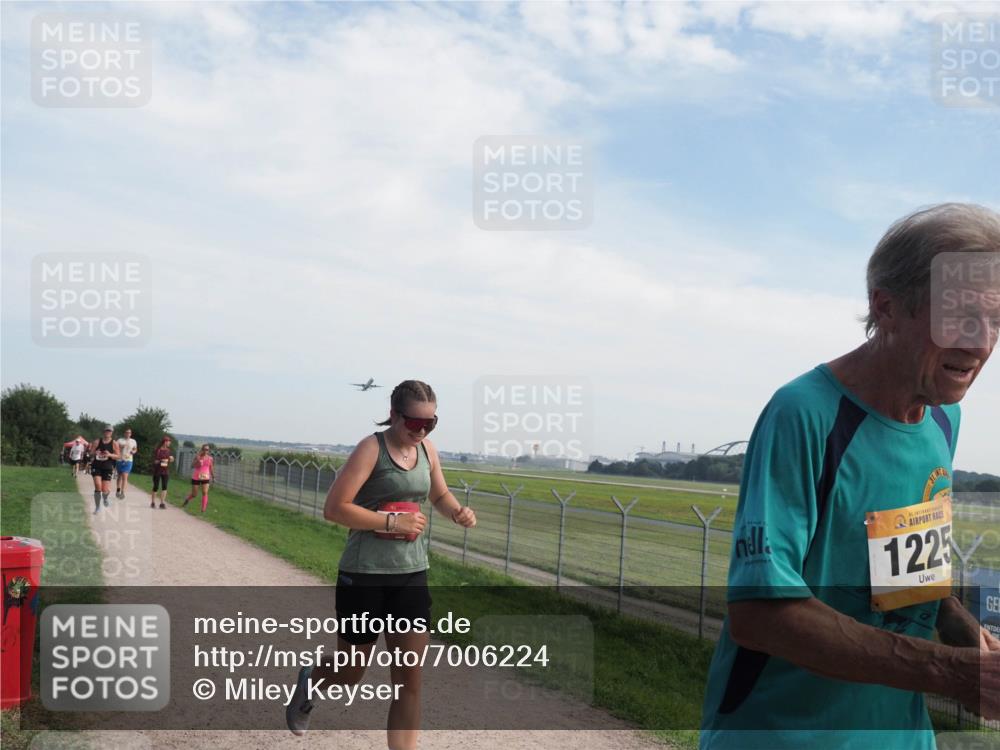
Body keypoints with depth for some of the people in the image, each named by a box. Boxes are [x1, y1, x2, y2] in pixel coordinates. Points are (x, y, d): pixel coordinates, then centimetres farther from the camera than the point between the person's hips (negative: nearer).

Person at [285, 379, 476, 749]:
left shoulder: (427, 449, 4)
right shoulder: (372, 448, -14)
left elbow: (439, 494, 21)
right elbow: (334, 508, -20)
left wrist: (458, 512, 0)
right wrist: (391, 522, -23)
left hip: (412, 575, 5)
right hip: (364, 575, -5)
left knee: (410, 681, 3)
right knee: (351, 673, 14)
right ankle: (308, 680, 48)